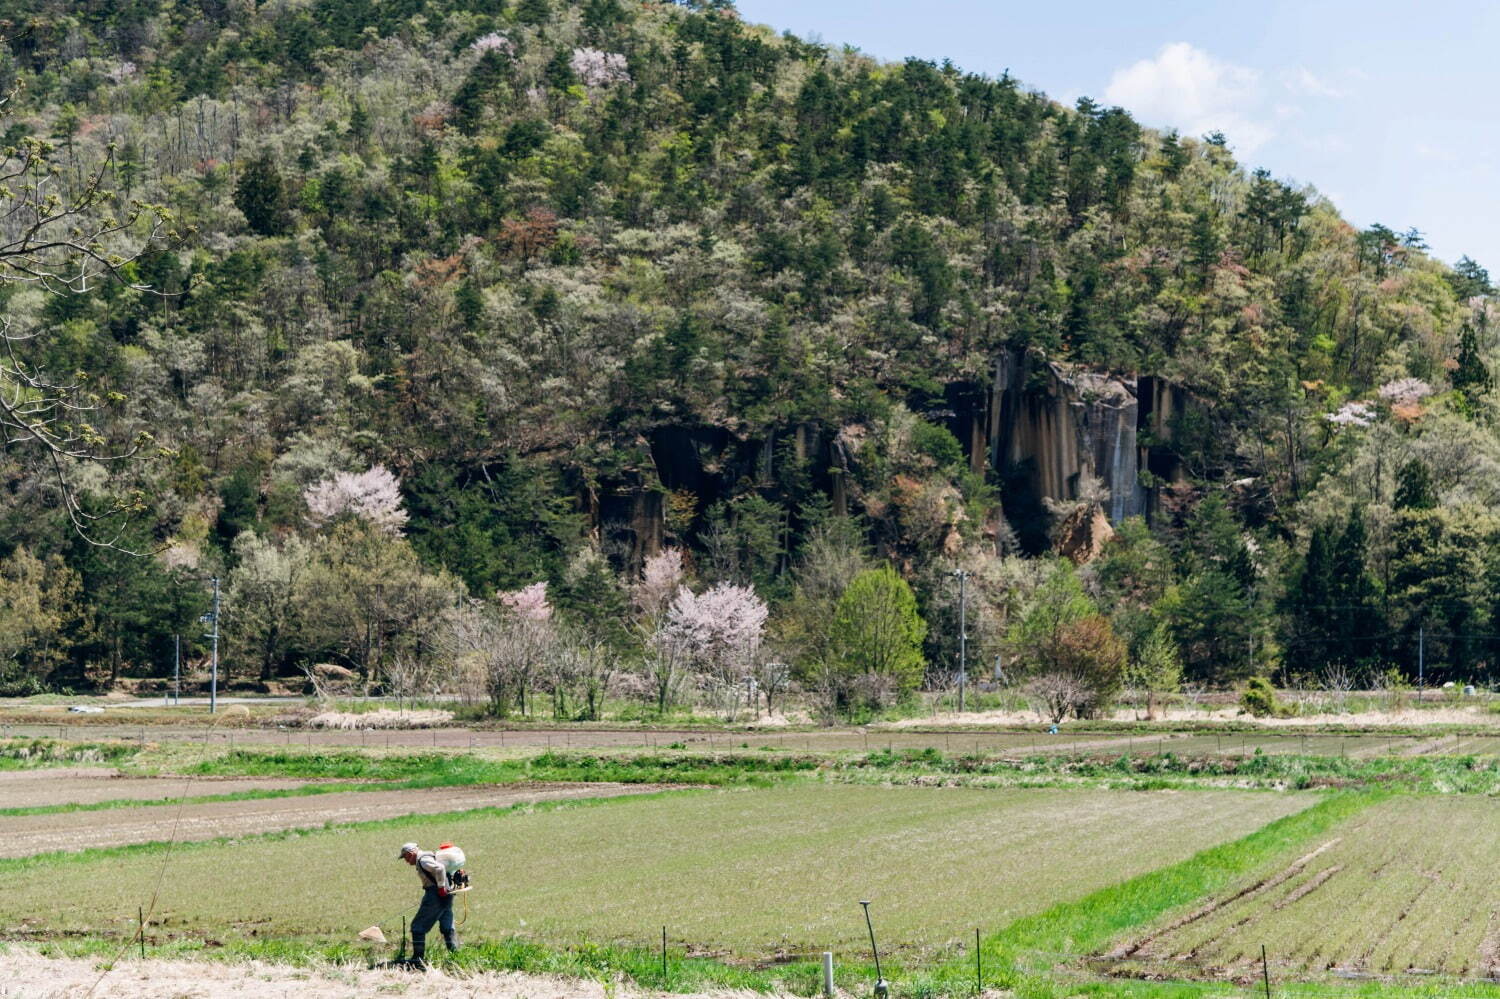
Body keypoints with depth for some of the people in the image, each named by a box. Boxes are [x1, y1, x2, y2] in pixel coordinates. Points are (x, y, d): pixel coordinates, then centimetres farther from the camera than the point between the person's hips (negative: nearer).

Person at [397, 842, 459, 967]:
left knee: (418, 927, -1)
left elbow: (440, 868, -28)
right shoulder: (426, 857, 18)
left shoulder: (423, 860, -13)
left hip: (436, 895, -10)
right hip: (447, 895, 10)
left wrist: (441, 887, -20)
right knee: (448, 928, 11)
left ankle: (418, 960, 1)